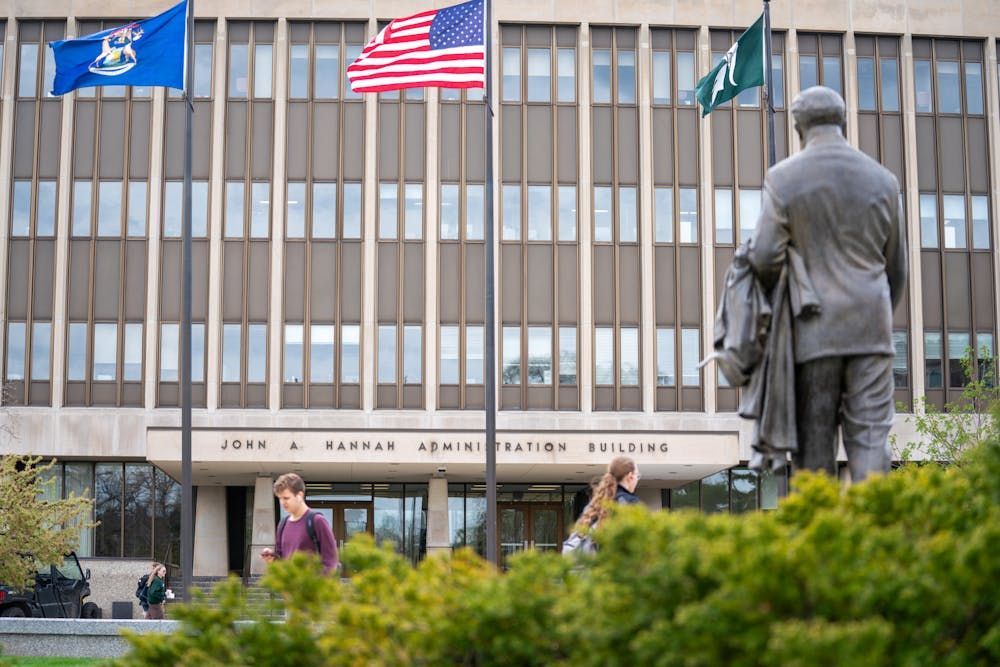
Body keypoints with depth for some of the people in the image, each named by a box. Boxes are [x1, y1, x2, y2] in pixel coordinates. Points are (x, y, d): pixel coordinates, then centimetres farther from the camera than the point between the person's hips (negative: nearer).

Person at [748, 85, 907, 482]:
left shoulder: (783, 178, -2)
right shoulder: (882, 180, 8)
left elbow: (764, 257, -9)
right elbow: (896, 267, 14)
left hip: (814, 330, -2)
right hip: (871, 329, 2)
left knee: (814, 435, 4)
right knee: (870, 434, 0)